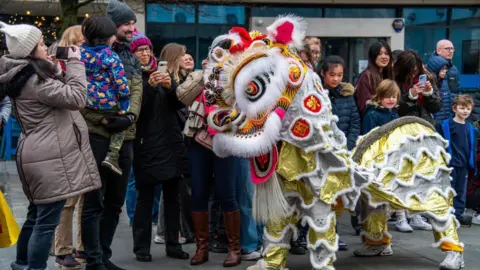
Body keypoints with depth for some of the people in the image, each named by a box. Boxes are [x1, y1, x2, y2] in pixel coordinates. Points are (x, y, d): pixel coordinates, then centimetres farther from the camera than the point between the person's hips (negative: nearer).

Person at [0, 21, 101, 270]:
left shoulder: (23, 76, 13)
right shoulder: (34, 79, -17)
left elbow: (57, 92, 23)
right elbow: (76, 97, -19)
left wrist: (56, 69, 11)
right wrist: (75, 63, -10)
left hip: (39, 155, 11)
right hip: (50, 158, -10)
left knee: (36, 217, 19)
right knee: (46, 221, -7)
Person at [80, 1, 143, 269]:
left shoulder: (132, 58, 16)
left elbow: (137, 91, 5)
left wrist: (129, 117, -14)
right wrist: (105, 120, -17)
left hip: (125, 138, 7)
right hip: (97, 136, -6)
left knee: (115, 202, 12)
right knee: (94, 202, -3)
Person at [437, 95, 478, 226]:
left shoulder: (471, 128, 8)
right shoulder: (445, 125, -9)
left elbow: (473, 147, 13)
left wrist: (473, 163, 11)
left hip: (464, 165, 5)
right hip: (449, 163, -5)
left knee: (461, 190, 11)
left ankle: (458, 214, 19)